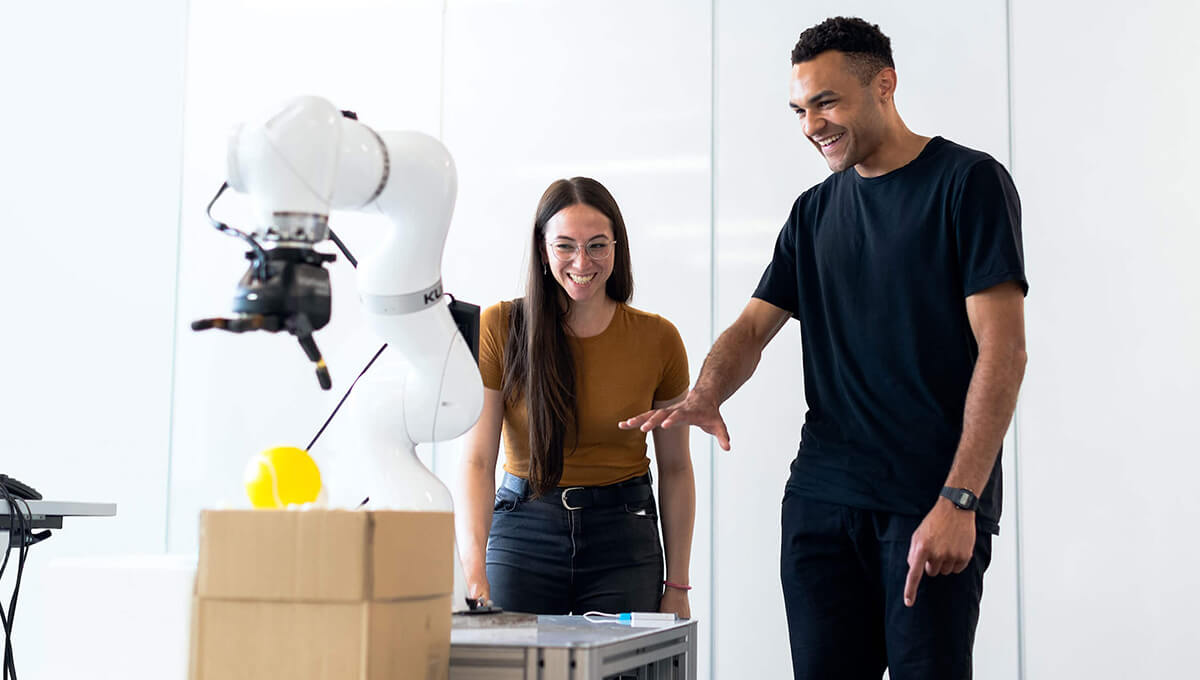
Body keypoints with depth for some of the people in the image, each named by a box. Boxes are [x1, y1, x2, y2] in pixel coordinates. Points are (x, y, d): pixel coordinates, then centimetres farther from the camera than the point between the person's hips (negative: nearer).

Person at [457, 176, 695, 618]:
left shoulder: (657, 338, -2)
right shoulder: (500, 327, -6)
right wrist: (475, 575, -23)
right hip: (522, 531, -1)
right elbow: (477, 460, -11)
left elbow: (675, 468, 5)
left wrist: (677, 586, 4)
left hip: (623, 536, 1)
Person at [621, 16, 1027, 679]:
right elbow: (752, 327, 14)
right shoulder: (814, 211, 16)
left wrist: (958, 500, -17)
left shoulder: (969, 182, -3)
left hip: (932, 501, -5)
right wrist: (704, 396, -9)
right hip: (822, 495, 5)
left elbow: (1003, 351, -10)